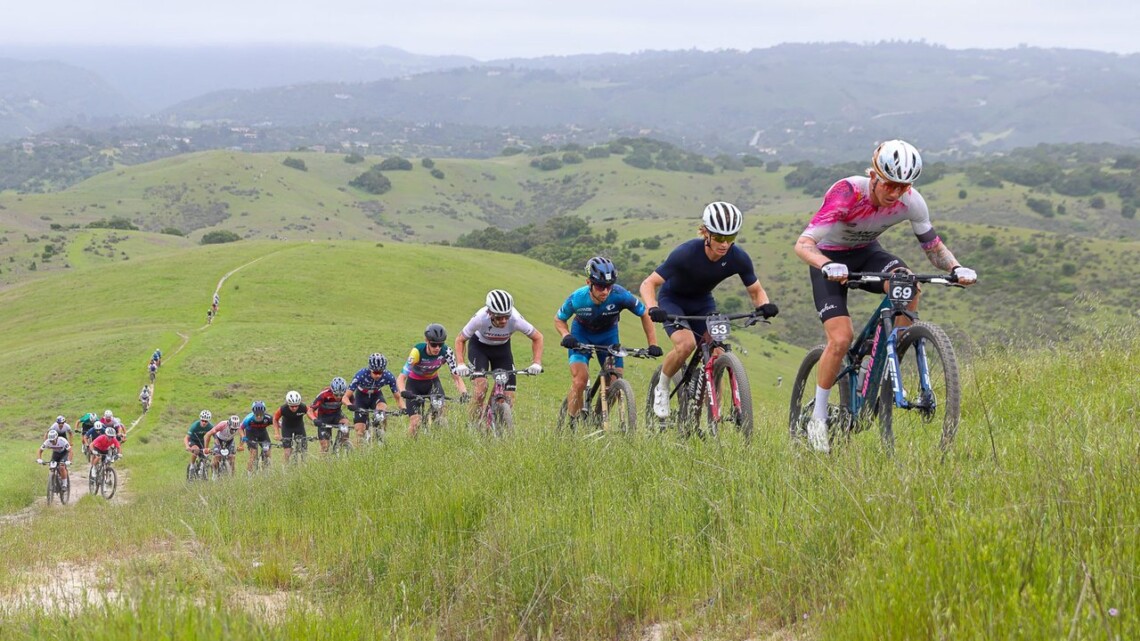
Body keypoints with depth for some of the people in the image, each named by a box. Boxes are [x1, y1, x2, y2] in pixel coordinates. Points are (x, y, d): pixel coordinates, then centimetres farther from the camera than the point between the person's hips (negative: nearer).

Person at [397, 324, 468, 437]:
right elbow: (401, 377, -36)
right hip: (414, 384, -2)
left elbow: (456, 376, -24)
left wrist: (464, 393, -42)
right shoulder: (417, 351, -32)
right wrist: (403, 392, -56)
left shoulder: (446, 352, -25)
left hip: (432, 382, 2)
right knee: (415, 423, -14)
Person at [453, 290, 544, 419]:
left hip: (502, 348, 2)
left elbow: (537, 337, -17)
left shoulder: (516, 320, -34)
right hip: (479, 346, -2)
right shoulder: (480, 318, -36)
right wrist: (460, 364, -33)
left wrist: (536, 363, -27)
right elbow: (460, 340, -19)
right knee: (481, 387, -26)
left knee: (509, 399, -6)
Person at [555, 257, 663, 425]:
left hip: (608, 335, 1)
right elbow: (559, 319, -10)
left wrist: (653, 344, -21)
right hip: (582, 335, -1)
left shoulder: (620, 295, -32)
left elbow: (645, 314, -16)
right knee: (580, 380, -21)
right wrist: (566, 336, -30)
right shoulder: (577, 299, -30)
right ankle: (572, 424, -7)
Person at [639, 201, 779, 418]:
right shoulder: (687, 253, -33)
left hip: (702, 302, 4)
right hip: (673, 300, -4)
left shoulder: (738, 258, -22)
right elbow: (648, 283, -30)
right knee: (686, 344, -29)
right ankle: (661, 388, -3)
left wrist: (765, 305, -31)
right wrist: (653, 309, -49)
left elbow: (756, 291, -7)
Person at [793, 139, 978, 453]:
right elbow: (803, 243, -39)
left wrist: (955, 267, -29)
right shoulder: (847, 193, -34)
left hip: (867, 253, 4)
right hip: (831, 258, -3)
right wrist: (827, 266, -60)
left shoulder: (911, 201, -21)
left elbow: (932, 245, -7)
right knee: (841, 338, -20)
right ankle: (818, 418, -2)